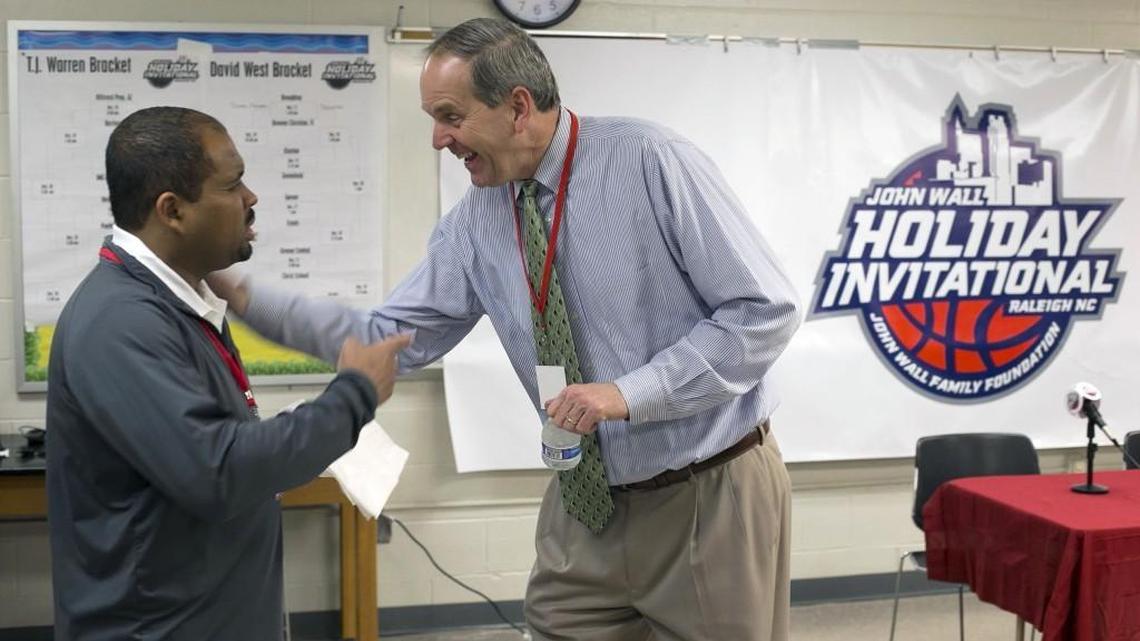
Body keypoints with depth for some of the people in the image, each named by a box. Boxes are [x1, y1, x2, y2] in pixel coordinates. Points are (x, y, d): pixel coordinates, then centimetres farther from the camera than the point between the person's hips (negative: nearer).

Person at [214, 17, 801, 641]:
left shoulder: (650, 161, -16)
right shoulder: (473, 222, 0)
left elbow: (765, 310, -16)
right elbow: (389, 336, 5)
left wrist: (631, 392, -23)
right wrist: (244, 296, -4)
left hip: (712, 495, -4)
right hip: (586, 504, 5)